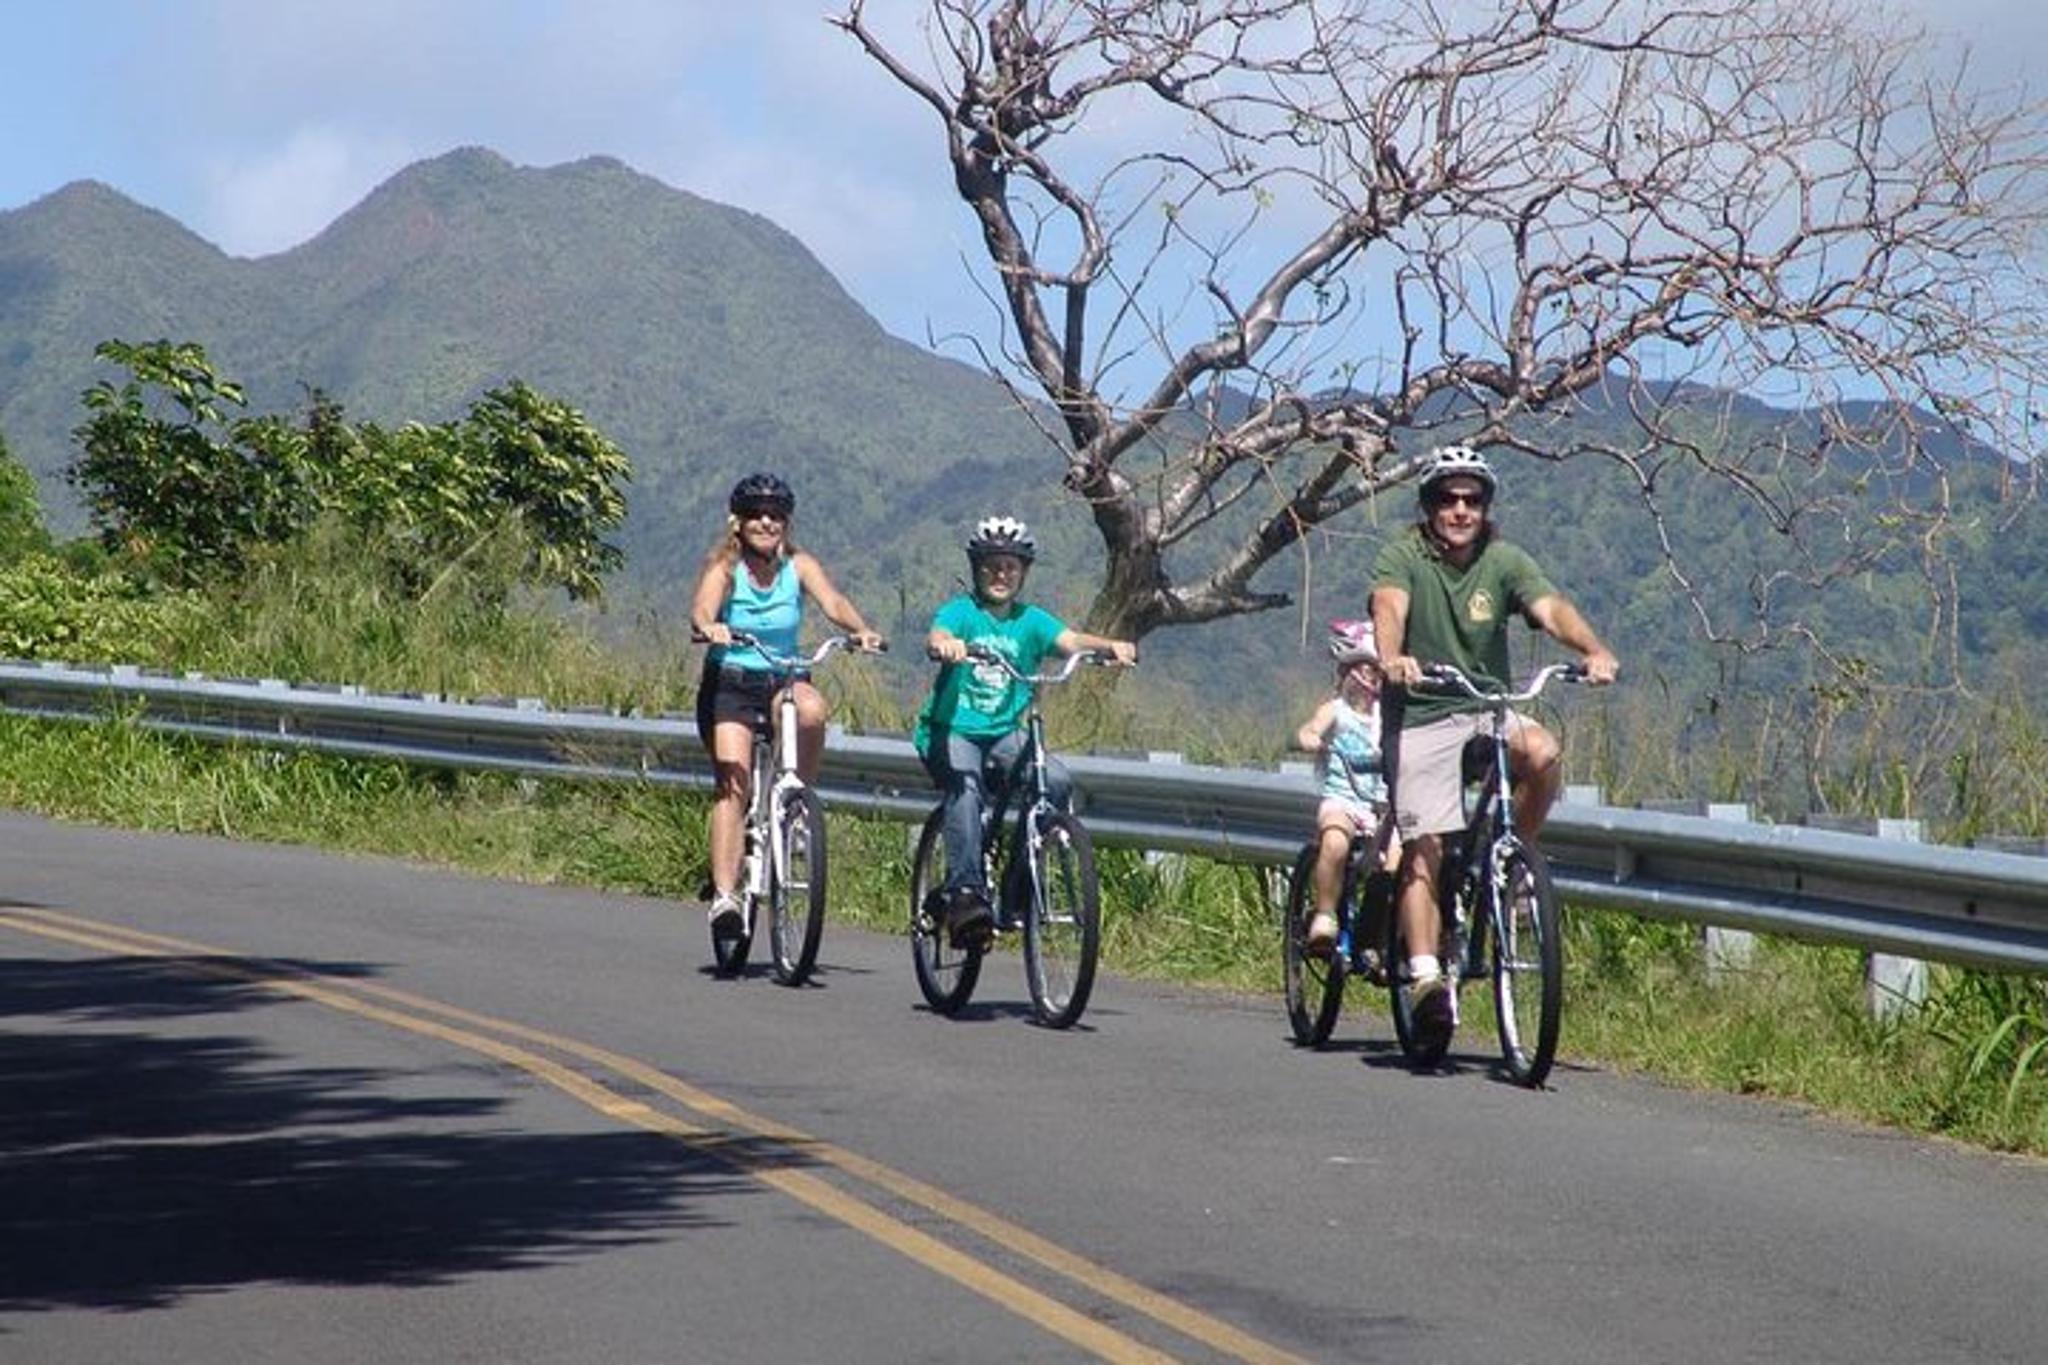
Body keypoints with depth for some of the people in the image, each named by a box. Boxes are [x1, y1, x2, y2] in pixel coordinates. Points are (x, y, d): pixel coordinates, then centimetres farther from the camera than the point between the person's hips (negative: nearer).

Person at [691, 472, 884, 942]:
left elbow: (832, 602, -17)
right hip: (729, 684, -2)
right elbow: (701, 607, -27)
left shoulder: (798, 565, -1)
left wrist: (860, 630, -39)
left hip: (783, 681, 2)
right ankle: (724, 894, -23)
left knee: (811, 710, -33)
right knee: (732, 784, -19)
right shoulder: (724, 566, -8)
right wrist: (709, 627, -51)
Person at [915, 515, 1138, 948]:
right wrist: (944, 645, -48)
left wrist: (1112, 646, -32)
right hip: (950, 731, -3)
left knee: (1057, 781, -21)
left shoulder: (1030, 621, 7)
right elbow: (936, 639, -22)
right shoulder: (961, 612, -1)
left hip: (1004, 734, 3)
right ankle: (964, 892, -36)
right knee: (964, 788, -33)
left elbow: (1070, 640, -10)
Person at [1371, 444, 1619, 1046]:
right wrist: (1392, 657, -49)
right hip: (1421, 719, -2)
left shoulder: (1504, 561, 0)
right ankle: (1425, 975, -16)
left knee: (1542, 753, -29)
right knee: (1423, 847, -15)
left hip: (1488, 711, 2)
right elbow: (1388, 607, -27)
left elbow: (1551, 609, -16)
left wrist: (1595, 651, -37)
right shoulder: (1402, 557, -7)